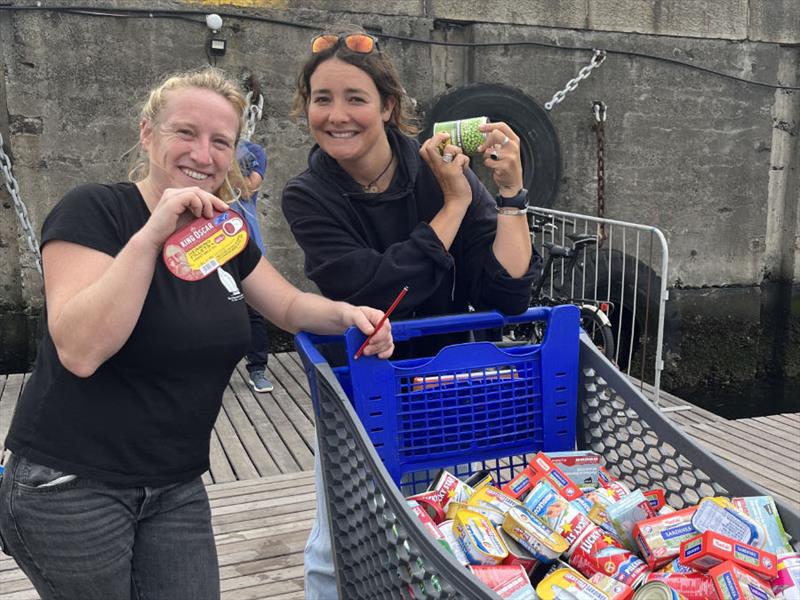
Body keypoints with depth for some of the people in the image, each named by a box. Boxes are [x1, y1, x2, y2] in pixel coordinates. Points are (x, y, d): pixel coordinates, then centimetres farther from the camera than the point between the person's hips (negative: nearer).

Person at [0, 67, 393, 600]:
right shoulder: (94, 210, -14)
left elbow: (291, 306, 10)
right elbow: (79, 350, -26)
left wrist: (347, 314, -11)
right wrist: (150, 235, -31)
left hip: (177, 487, 6)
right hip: (70, 488, -5)